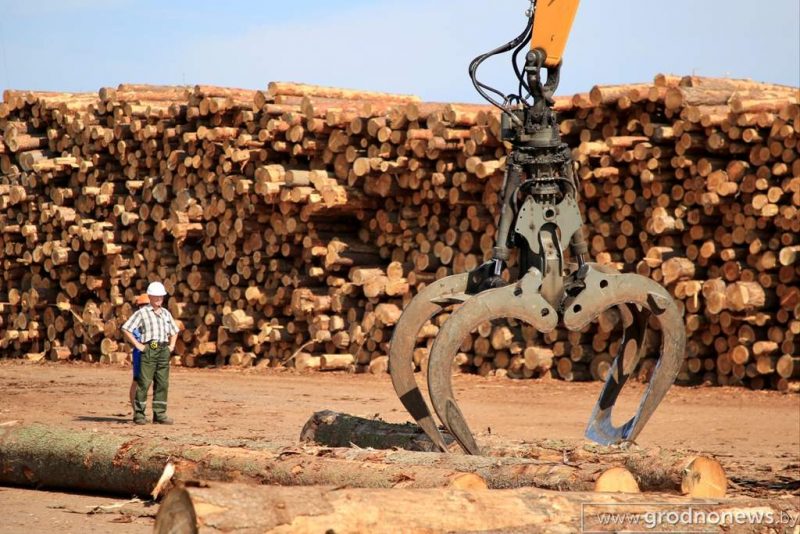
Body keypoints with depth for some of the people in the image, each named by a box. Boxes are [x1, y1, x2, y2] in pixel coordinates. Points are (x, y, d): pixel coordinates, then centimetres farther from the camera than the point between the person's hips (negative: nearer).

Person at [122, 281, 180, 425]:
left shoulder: (166, 313, 17)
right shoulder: (142, 313, 1)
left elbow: (174, 331, 32)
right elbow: (126, 328, -4)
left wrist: (172, 345, 16)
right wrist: (137, 345, -8)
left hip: (164, 350, 5)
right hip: (148, 350, -5)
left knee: (162, 383, 3)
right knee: (144, 382, -7)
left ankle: (160, 414, 6)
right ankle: (139, 414, -2)